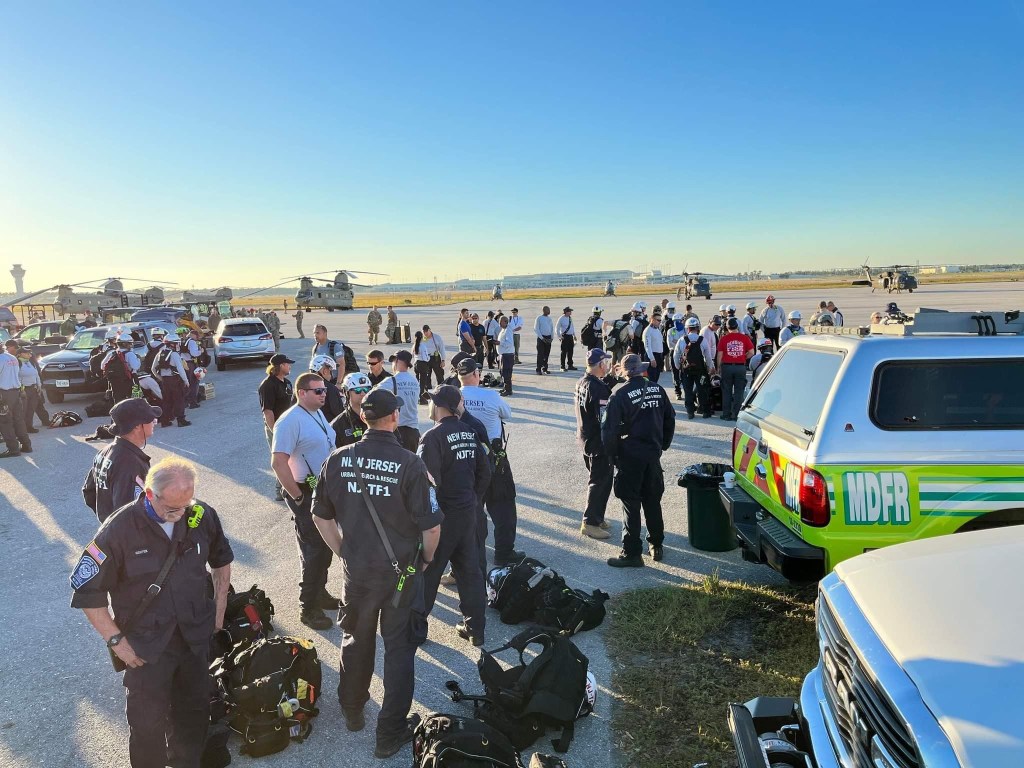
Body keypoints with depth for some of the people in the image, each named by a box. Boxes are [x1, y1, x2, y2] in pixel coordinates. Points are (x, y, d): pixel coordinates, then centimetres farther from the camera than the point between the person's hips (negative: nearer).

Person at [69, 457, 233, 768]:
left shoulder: (202, 516, -11)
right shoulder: (119, 530, -22)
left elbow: (222, 560, 9)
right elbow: (86, 591, -12)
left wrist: (219, 608, 8)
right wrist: (116, 640, -11)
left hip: (196, 636, 4)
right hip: (146, 646, -3)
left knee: (195, 709, 21)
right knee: (148, 722, 10)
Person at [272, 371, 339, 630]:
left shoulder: (318, 414, 7)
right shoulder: (290, 421, -20)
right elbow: (278, 463, -25)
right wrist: (298, 497, -21)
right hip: (306, 495, -9)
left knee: (326, 546, 19)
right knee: (313, 550, 0)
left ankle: (320, 593, 37)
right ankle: (308, 608, 15)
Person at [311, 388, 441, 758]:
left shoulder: (338, 460, -9)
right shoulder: (409, 464, -21)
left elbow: (321, 516, 2)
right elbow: (431, 525, -18)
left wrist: (343, 552, 13)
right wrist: (426, 558, 1)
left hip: (355, 571, 4)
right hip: (401, 574, -3)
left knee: (356, 640, 24)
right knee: (398, 649, 13)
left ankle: (352, 711, 45)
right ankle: (391, 733, 24)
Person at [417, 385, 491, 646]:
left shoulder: (433, 436, -16)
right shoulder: (469, 433, 4)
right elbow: (485, 471, 9)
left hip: (442, 516, -6)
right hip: (468, 512, 6)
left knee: (427, 572, 9)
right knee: (469, 569, 14)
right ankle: (475, 627, 22)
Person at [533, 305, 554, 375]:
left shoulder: (549, 318, 11)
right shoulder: (539, 318, -5)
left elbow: (552, 328, 16)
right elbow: (536, 329, -7)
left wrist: (551, 338, 3)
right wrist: (542, 338, -11)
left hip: (548, 338, 5)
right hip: (541, 337, -5)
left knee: (547, 354, 8)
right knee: (540, 354, -7)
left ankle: (545, 368, 16)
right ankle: (538, 370, -6)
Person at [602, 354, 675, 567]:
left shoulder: (620, 395, -13)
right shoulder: (657, 390, 3)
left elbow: (609, 430, -15)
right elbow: (670, 419, 13)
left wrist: (612, 456, -3)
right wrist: (662, 445, 21)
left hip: (630, 456, -5)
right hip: (653, 454, 5)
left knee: (631, 504, 1)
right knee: (652, 501, 17)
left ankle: (631, 553, 5)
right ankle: (657, 546, 27)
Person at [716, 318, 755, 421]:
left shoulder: (724, 338, -5)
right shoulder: (744, 338, -2)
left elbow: (719, 355, -4)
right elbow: (751, 353, -2)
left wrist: (718, 367, 8)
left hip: (727, 366, 0)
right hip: (741, 367, 0)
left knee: (726, 392, 9)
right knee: (738, 392, 7)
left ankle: (726, 415, 12)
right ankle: (736, 415, 8)